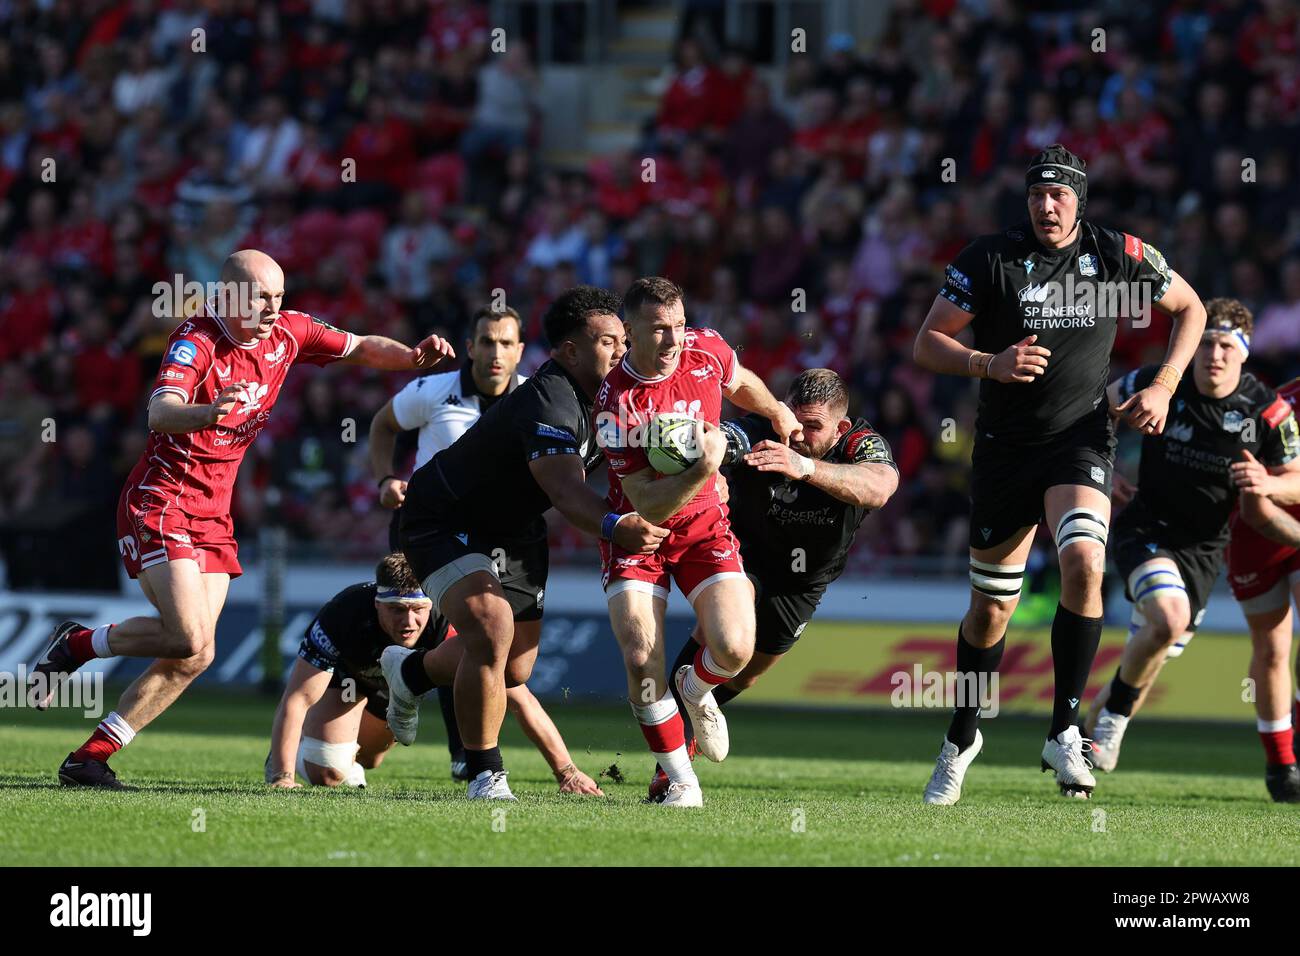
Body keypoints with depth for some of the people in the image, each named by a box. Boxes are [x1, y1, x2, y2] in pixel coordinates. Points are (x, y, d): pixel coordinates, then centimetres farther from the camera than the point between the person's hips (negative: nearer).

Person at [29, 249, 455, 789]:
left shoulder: (287, 333, 2)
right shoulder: (195, 341, -18)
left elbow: (362, 348, 17)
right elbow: (160, 414, -35)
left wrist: (414, 357, -3)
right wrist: (211, 411, -56)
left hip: (214, 513, 7)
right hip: (159, 502, -7)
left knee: (193, 654, -1)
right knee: (192, 641, -21)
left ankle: (90, 759, 5)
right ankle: (78, 644, 3)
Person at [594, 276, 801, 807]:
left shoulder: (706, 350, -11)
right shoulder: (615, 402, -25)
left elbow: (740, 381, 17)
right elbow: (648, 504, -27)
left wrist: (778, 412, 30)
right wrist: (703, 469, -40)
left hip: (703, 524, 3)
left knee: (734, 648, -16)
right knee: (641, 661, -18)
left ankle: (695, 691, 22)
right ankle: (681, 782, 0)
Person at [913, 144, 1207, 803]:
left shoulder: (1119, 256, -4)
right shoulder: (988, 260, -7)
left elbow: (1190, 308, 13)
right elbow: (926, 345, -5)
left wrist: (1163, 387, 0)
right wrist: (990, 364, -22)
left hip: (1081, 439, -1)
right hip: (1005, 446, 1)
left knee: (1083, 560, -28)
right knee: (991, 607, 6)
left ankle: (1064, 734, -20)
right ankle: (962, 738, 31)